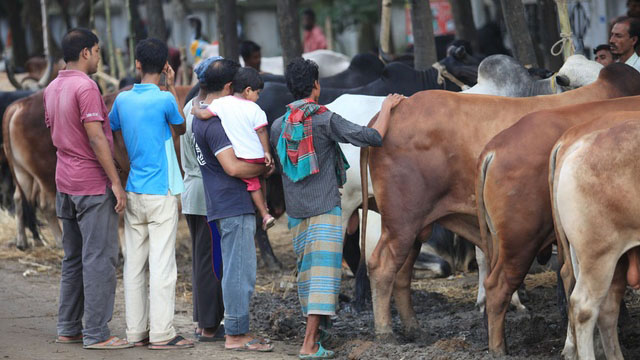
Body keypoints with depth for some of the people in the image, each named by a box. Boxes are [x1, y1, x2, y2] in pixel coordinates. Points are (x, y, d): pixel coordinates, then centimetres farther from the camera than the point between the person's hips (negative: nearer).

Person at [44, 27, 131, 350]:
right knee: (100, 259, -6)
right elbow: (95, 137, -20)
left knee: (73, 258, 15)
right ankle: (96, 334, -6)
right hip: (92, 184, -9)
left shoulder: (52, 89, 13)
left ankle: (68, 328, 17)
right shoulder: (85, 87, -15)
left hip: (65, 183, 9)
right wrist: (115, 182, -17)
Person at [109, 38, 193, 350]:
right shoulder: (164, 100, -11)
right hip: (161, 193, -5)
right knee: (162, 263, -4)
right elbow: (181, 129, 7)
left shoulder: (122, 99, 4)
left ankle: (136, 330, 10)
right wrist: (172, 88, 9)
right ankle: (161, 333, -4)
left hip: (133, 192, 5)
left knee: (134, 263, 8)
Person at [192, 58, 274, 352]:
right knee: (240, 272, -8)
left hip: (229, 206, 11)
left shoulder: (201, 116, 16)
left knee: (238, 272, 14)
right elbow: (233, 167, -23)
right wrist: (265, 168, -9)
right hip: (232, 206, -11)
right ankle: (235, 335, -5)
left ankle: (238, 332, 18)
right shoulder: (214, 123, -17)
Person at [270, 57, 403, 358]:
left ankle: (315, 328, 27)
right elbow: (373, 137, -14)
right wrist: (386, 108, 1)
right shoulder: (326, 120, -11)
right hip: (325, 208, -6)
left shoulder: (279, 125, 5)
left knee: (306, 268, 16)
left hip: (296, 210, 6)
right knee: (324, 269, -7)